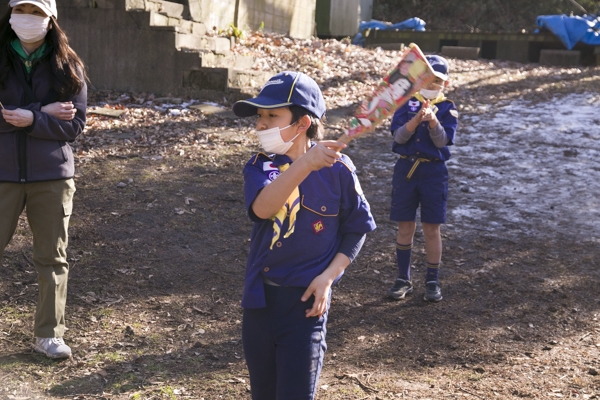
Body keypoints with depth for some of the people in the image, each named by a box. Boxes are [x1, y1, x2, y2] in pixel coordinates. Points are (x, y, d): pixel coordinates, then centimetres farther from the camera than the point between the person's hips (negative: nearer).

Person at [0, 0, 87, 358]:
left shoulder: (68, 66, 1)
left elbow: (75, 124, -4)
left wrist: (32, 120, -18)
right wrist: (44, 111, -14)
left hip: (52, 176, 1)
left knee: (53, 258, 7)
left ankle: (49, 334, 20)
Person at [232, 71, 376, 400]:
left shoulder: (338, 169, -9)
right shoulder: (260, 165, -5)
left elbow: (356, 228, 2)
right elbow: (262, 207, -29)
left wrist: (327, 277, -10)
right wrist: (305, 164, -44)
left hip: (306, 300, -3)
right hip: (259, 298, 4)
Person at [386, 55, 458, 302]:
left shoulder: (447, 109, 1)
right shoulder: (406, 103, 2)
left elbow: (442, 141, -13)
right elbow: (399, 136, -11)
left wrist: (432, 120, -31)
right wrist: (417, 118, -27)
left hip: (433, 172, -1)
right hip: (405, 168, 1)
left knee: (431, 228, 4)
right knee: (405, 227, 8)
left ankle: (432, 280, 17)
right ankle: (404, 279, 19)